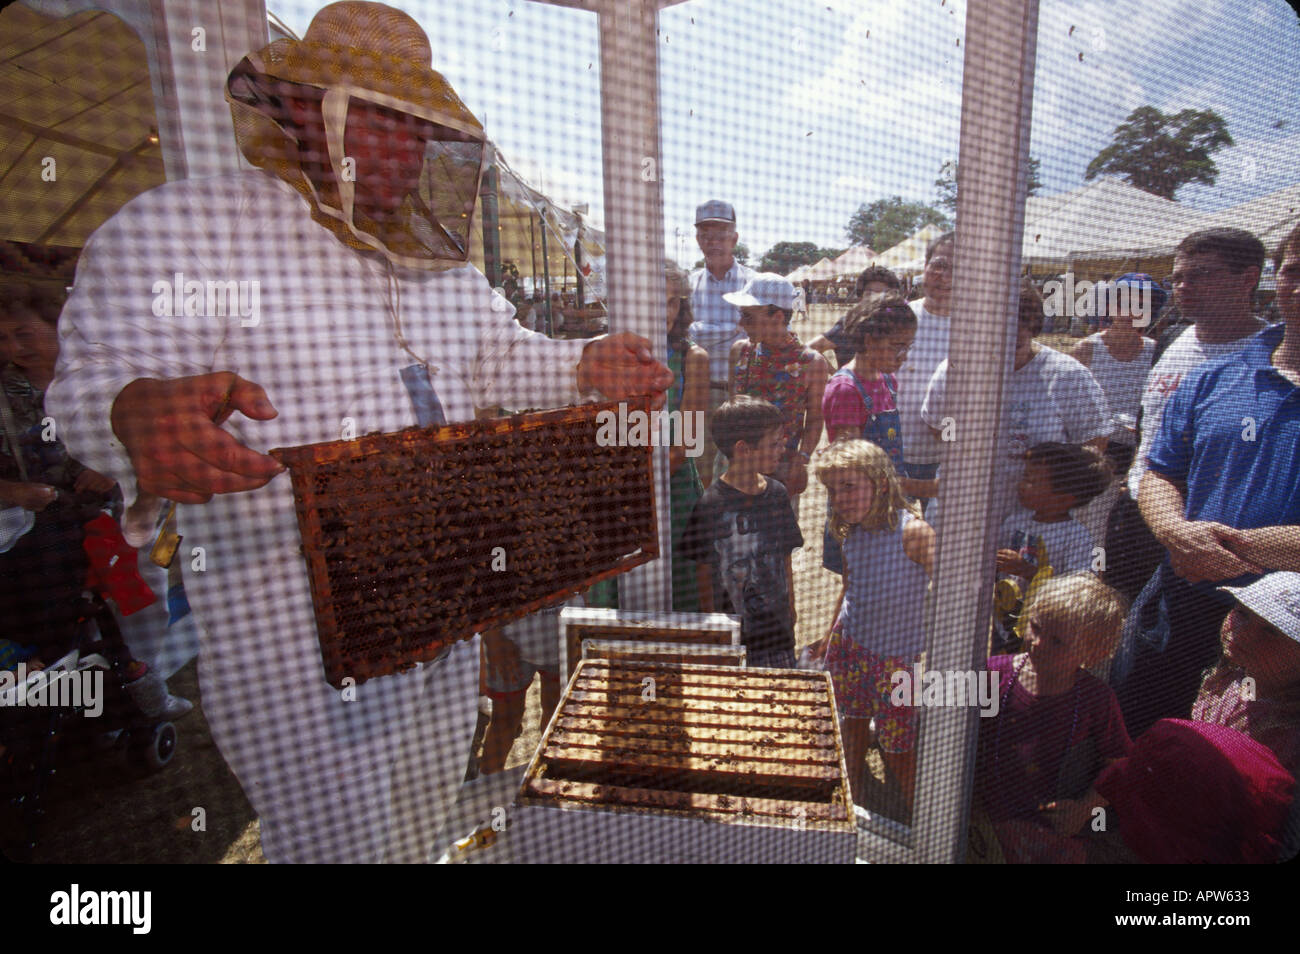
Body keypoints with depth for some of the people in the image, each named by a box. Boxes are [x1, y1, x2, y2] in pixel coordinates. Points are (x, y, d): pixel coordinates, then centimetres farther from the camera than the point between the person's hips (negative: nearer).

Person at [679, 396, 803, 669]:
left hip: (777, 627, 5)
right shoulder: (711, 503, -17)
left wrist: (790, 608, 15)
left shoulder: (777, 493, 1)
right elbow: (703, 574, -10)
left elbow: (785, 557, 10)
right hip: (731, 636, -5)